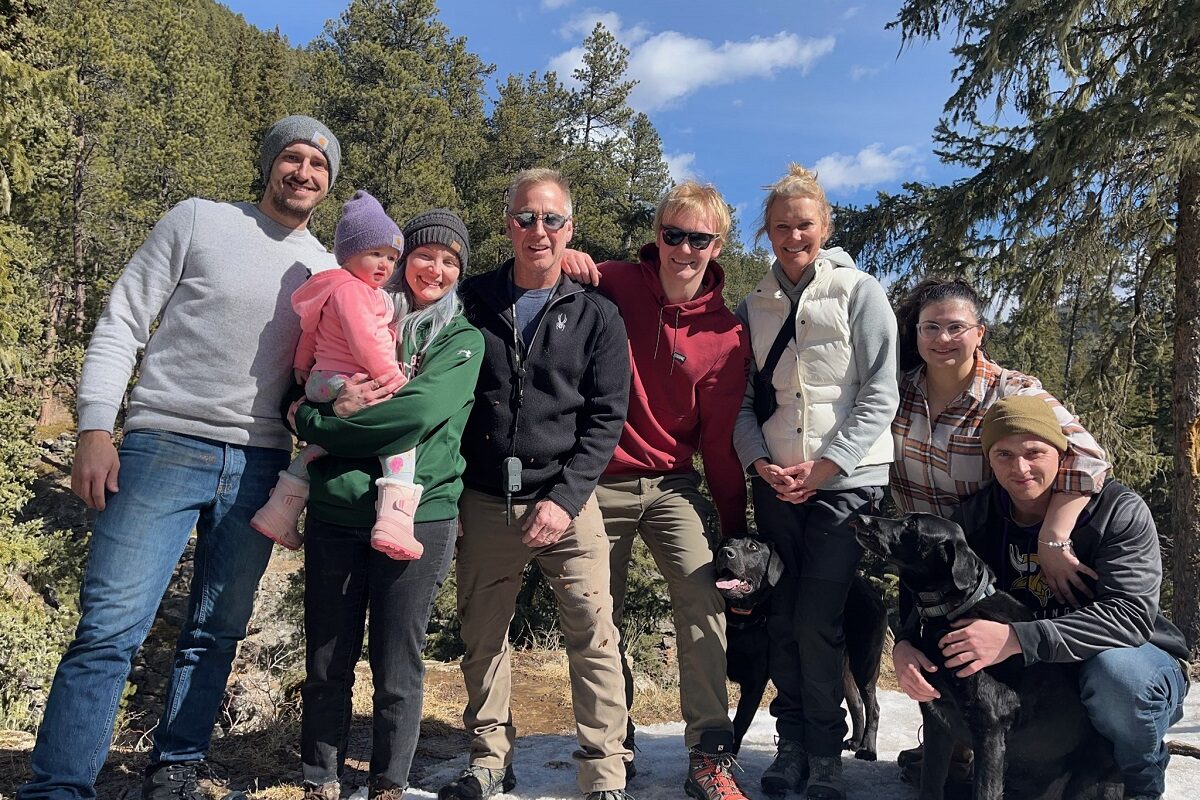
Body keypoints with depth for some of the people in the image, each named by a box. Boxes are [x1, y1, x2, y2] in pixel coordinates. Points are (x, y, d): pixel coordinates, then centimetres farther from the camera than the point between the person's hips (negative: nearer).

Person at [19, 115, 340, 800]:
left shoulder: (327, 271, 13)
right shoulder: (197, 222, 3)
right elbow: (121, 325, 1)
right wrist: (95, 429, -8)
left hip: (259, 466, 4)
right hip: (165, 448, -3)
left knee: (217, 635, 9)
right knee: (111, 628, -7)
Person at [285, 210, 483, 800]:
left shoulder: (464, 340, 3)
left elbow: (419, 414, -13)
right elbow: (300, 396, 12)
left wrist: (322, 424, -10)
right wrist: (338, 407, -11)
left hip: (419, 516, -2)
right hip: (336, 513, 3)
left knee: (398, 669, 5)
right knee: (327, 662, 10)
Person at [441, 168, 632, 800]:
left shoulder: (596, 316, 3)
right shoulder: (472, 301, 7)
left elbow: (606, 417, -1)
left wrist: (565, 498, -12)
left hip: (567, 498, -2)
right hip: (484, 502, 2)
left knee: (593, 635, -7)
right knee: (481, 636, 9)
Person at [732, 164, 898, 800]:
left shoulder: (860, 294, 0)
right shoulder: (754, 306, 11)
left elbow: (879, 396, -6)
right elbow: (744, 401, 10)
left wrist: (823, 466, -13)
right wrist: (760, 462, -7)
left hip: (845, 483, -4)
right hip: (776, 485, 4)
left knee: (817, 624, -6)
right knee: (783, 621, 7)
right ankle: (792, 748, 22)